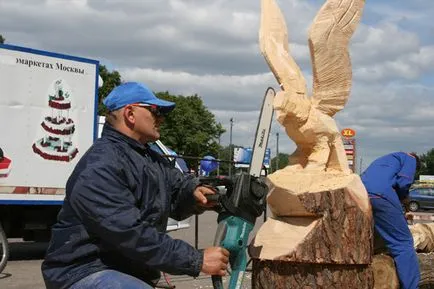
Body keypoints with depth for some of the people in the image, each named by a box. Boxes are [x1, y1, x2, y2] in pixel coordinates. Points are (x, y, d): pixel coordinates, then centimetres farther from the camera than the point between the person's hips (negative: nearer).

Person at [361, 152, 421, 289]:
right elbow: (403, 182, 0)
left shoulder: (384, 159, 41)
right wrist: (402, 197, 21)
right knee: (403, 244, -3)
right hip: (380, 195, -7)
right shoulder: (409, 159, 21)